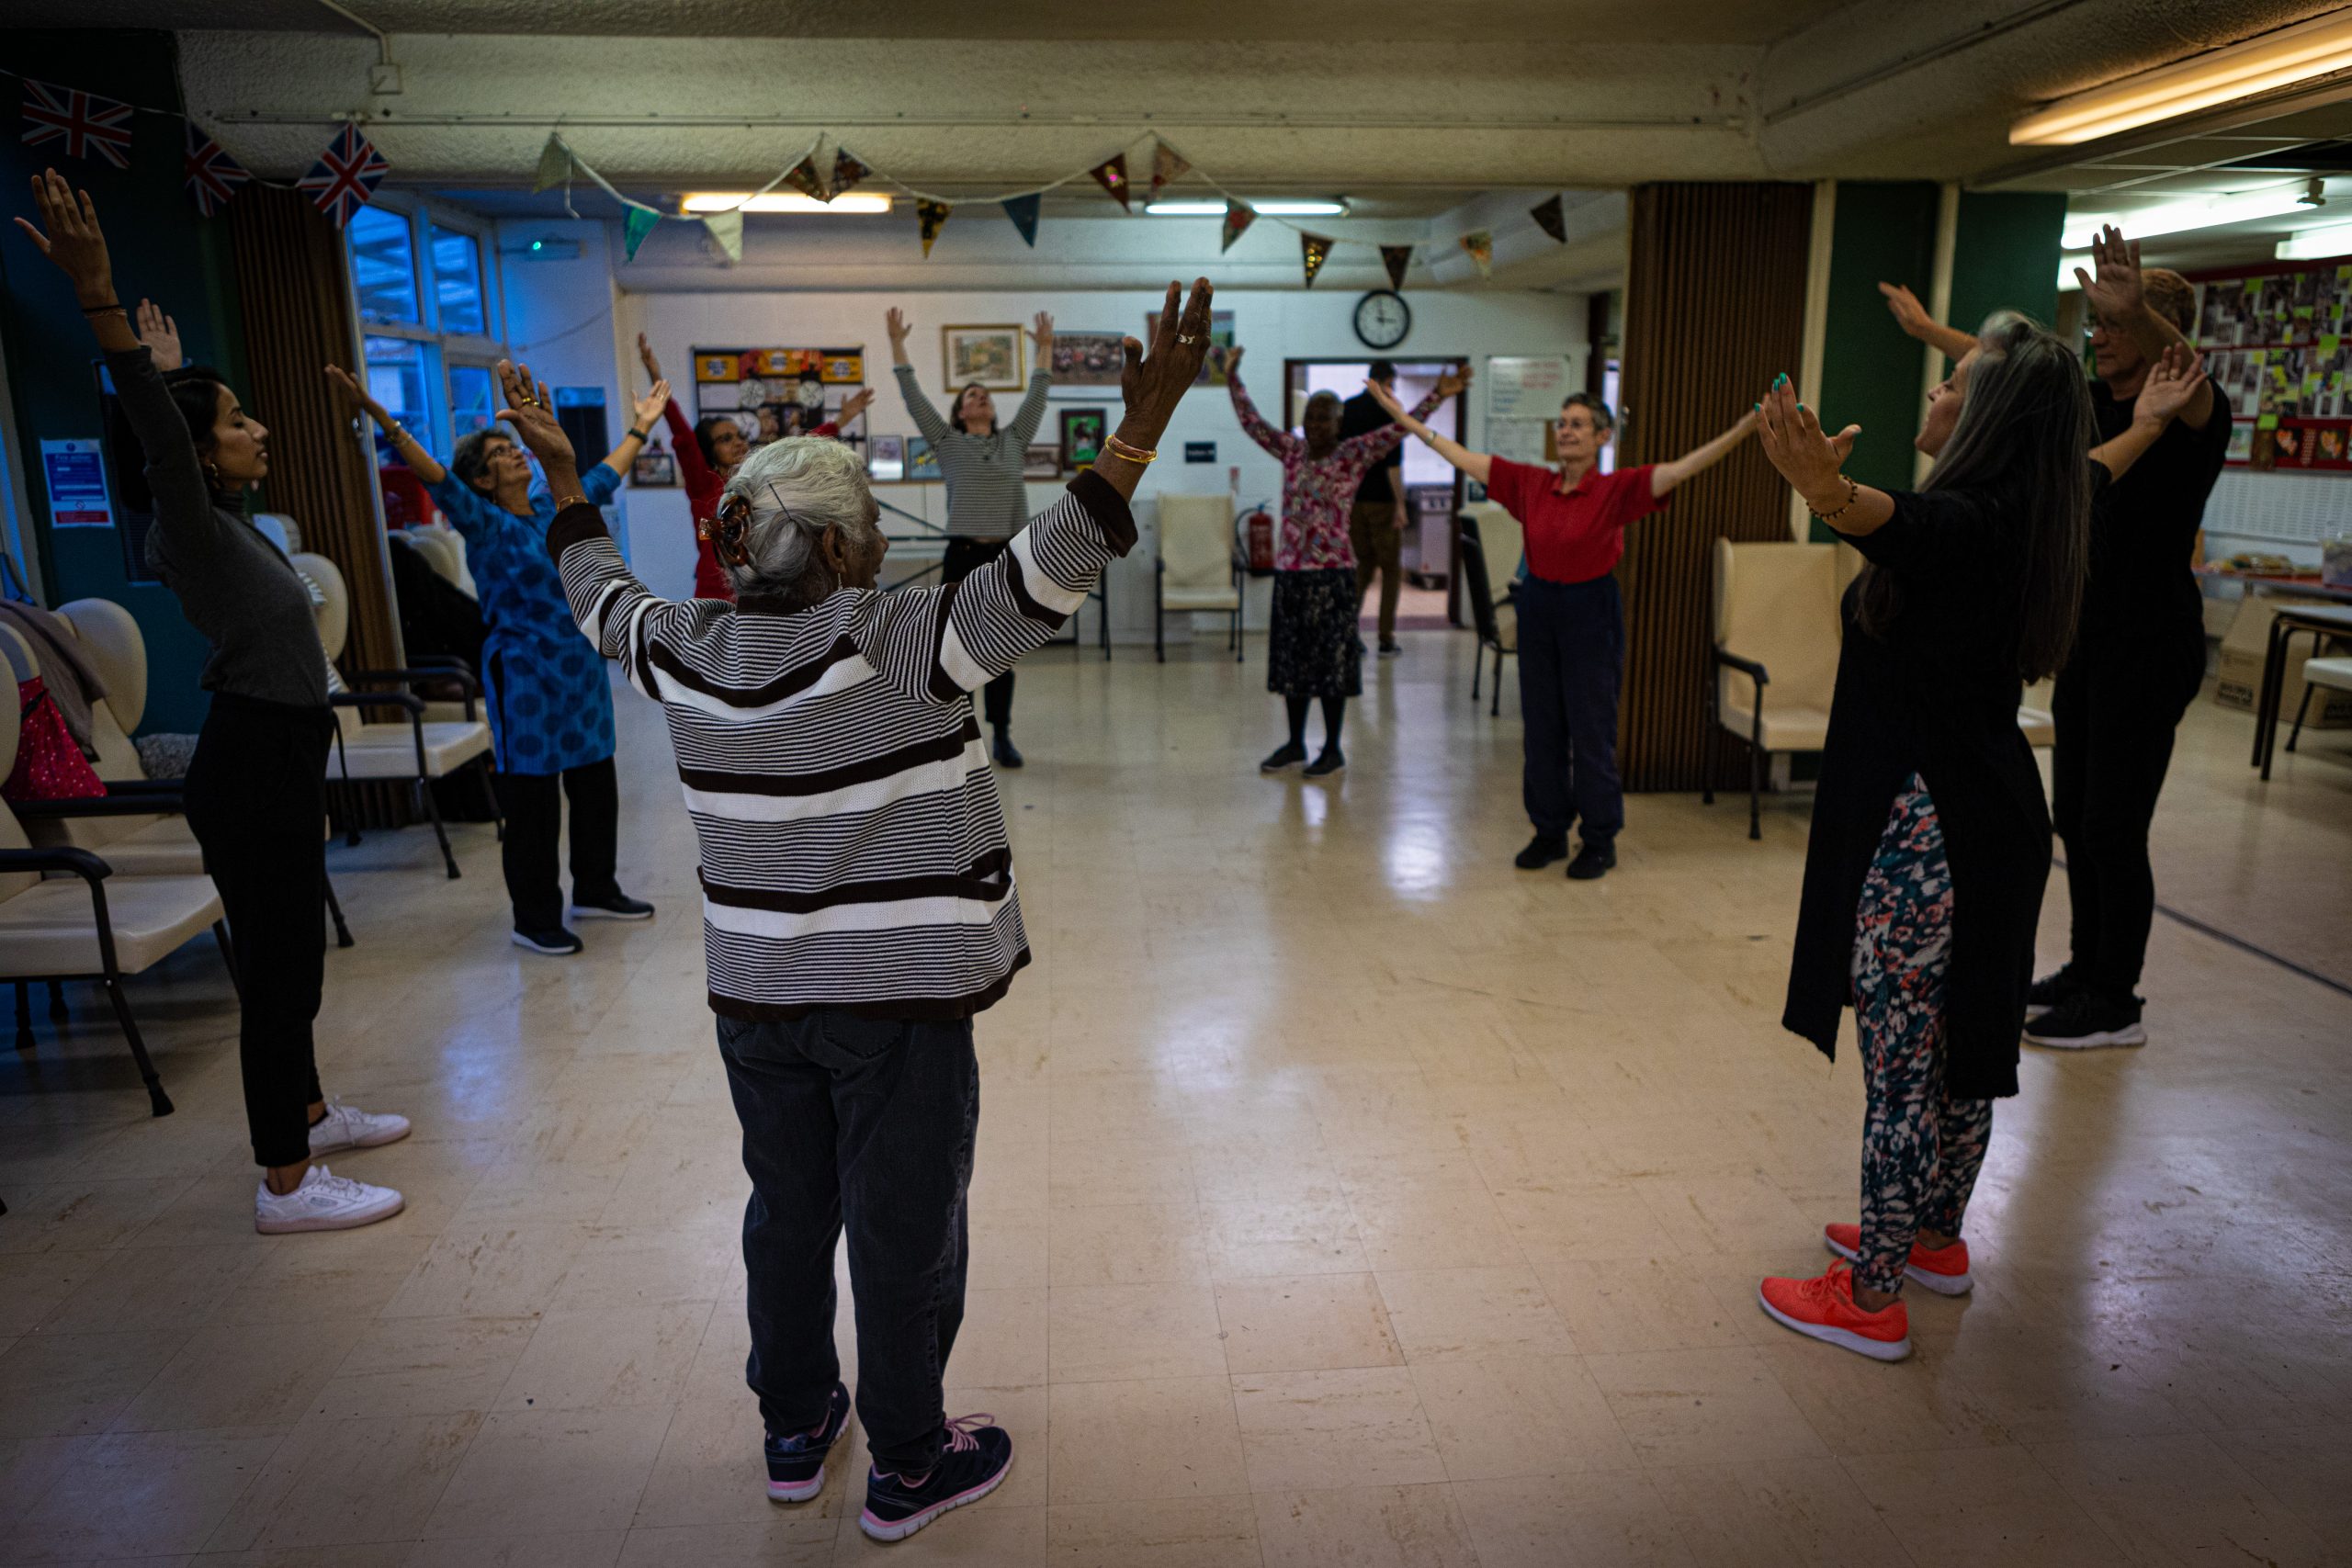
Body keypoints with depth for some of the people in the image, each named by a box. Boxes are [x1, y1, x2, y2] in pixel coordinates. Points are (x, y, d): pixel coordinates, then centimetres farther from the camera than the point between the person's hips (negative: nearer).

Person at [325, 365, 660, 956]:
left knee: (596, 785, 14)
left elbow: (605, 475, 23)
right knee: (532, 799, -1)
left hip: (582, 669, 7)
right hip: (525, 675, -7)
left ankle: (596, 891, 30)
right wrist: (378, 416, -36)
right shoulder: (485, 525, -8)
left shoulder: (555, 508, 10)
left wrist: (642, 424, 33)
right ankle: (535, 920, 9)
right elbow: (434, 476, -23)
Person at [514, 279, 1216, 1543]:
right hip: (897, 1002, -5)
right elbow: (1052, 568, -25)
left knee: (788, 1213, 22)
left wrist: (561, 471, 30)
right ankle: (907, 1469, 28)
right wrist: (1145, 422, -26)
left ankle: (795, 1427, 41)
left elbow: (598, 596, 17)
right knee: (905, 1235, 11)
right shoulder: (905, 645, -20)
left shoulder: (684, 654, -3)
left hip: (754, 998, 6)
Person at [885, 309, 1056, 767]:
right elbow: (912, 395, 3)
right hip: (965, 556, -2)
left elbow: (1037, 395, 18)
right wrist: (897, 343, 2)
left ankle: (1002, 737, 15)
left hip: (1009, 558, 3)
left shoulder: (1014, 440, 14)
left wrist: (1045, 348, 20)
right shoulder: (947, 442, 6)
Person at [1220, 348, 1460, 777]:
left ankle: (1333, 749, 11)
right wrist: (1232, 377, 13)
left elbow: (1395, 429, -15)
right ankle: (1295, 743, 22)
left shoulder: (1353, 454, -5)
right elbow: (1251, 422, 13)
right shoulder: (1291, 450, 8)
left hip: (1332, 573, -5)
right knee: (1291, 658, 10)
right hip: (1289, 572, 5)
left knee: (1331, 660, 1)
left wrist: (1436, 396, -25)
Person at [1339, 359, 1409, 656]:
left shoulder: (1345, 409, 7)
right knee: (1391, 569, 5)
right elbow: (1393, 463, -15)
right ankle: (1386, 639, 4)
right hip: (1381, 499, -5)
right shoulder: (1388, 409, -9)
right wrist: (1400, 503, -12)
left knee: (1364, 563, 17)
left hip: (1351, 500, 5)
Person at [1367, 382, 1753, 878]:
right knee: (1541, 726, 11)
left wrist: (1744, 428, -30)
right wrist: (1407, 420, 7)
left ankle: (1600, 841, 15)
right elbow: (1466, 459, 6)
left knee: (1591, 730, 1)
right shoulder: (1531, 484, 3)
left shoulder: (1616, 489, -8)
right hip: (1538, 607, 4)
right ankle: (1549, 831, 24)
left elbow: (1684, 467, -19)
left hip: (1590, 611, -4)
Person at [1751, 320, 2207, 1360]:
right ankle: (1937, 1238, 37)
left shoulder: (1960, 524, -21)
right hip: (1991, 814, 10)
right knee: (1961, 1049, 20)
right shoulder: (2034, 518, 8)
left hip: (1923, 828, -10)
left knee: (1899, 1066, -1)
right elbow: (2091, 474, 32)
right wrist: (2149, 421, 51)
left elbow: (1888, 521, -47)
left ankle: (1872, 1299, 10)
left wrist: (1827, 491, -66)